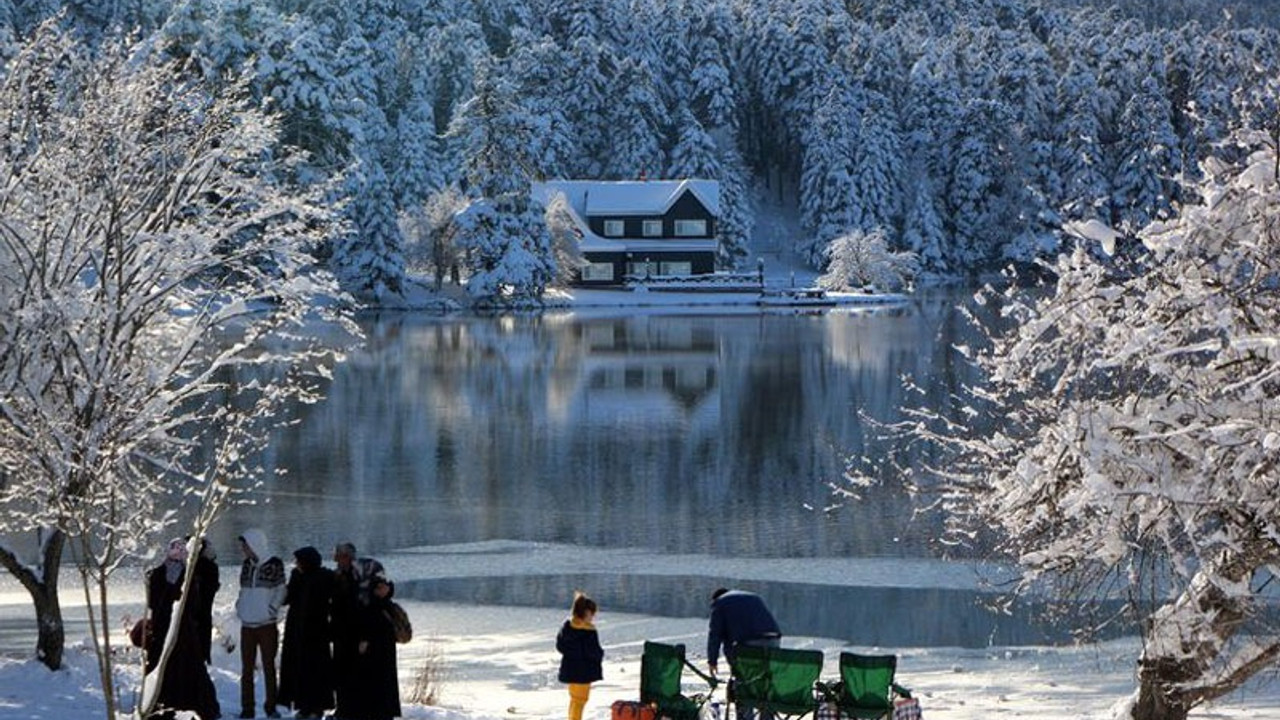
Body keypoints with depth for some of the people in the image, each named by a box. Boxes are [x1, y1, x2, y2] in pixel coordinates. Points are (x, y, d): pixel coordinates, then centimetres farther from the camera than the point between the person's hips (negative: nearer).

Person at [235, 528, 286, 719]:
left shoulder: (274, 564, -5)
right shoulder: (246, 565, 9)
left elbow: (280, 591, -3)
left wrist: (271, 609, -11)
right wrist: (240, 608, 6)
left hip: (266, 624, -5)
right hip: (247, 624, 5)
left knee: (269, 666, 1)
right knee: (246, 668, 4)